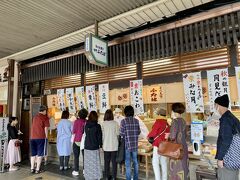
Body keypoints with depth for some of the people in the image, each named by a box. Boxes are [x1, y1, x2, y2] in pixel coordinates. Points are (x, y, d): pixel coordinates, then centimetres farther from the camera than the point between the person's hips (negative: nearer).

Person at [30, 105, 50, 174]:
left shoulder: (35, 117, 14)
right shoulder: (45, 117, -5)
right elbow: (46, 128, -8)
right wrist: (46, 137, 1)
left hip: (32, 137, 6)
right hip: (41, 137, -6)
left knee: (33, 154, 14)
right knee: (40, 154, 4)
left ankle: (32, 168, 18)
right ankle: (37, 169, 6)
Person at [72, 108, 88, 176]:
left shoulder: (76, 121, -11)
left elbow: (74, 132, -6)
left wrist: (73, 140, 10)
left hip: (77, 141, -2)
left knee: (76, 157, 10)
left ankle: (76, 171, 15)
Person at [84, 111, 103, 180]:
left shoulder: (86, 125, -1)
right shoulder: (97, 126, -11)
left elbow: (85, 135, 8)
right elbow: (99, 137, -6)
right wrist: (100, 145, 5)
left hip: (87, 147, 3)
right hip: (95, 147, -3)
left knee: (88, 163, 13)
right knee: (95, 163, 7)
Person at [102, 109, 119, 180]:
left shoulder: (103, 124, -7)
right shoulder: (115, 123, -10)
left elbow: (102, 135, -2)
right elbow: (118, 134, -6)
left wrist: (102, 144, 10)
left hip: (106, 146, 1)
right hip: (114, 145, -1)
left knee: (106, 161, 14)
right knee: (114, 161, 10)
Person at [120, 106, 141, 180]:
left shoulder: (124, 121, -12)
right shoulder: (136, 121, -1)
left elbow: (122, 134, -11)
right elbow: (138, 132, 5)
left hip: (127, 144, -4)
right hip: (135, 144, 4)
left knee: (128, 163, 7)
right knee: (135, 161, 17)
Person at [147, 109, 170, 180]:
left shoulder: (158, 122, -13)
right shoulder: (167, 124, 8)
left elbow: (153, 133, -14)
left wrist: (148, 136, 5)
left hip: (158, 145, -7)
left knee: (155, 162, -2)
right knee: (164, 162, 13)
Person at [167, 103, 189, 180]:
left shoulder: (175, 121, -18)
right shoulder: (183, 121, 6)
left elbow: (173, 136, -22)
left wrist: (168, 135, -1)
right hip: (183, 147, 8)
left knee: (177, 167, 4)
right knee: (183, 166, 17)